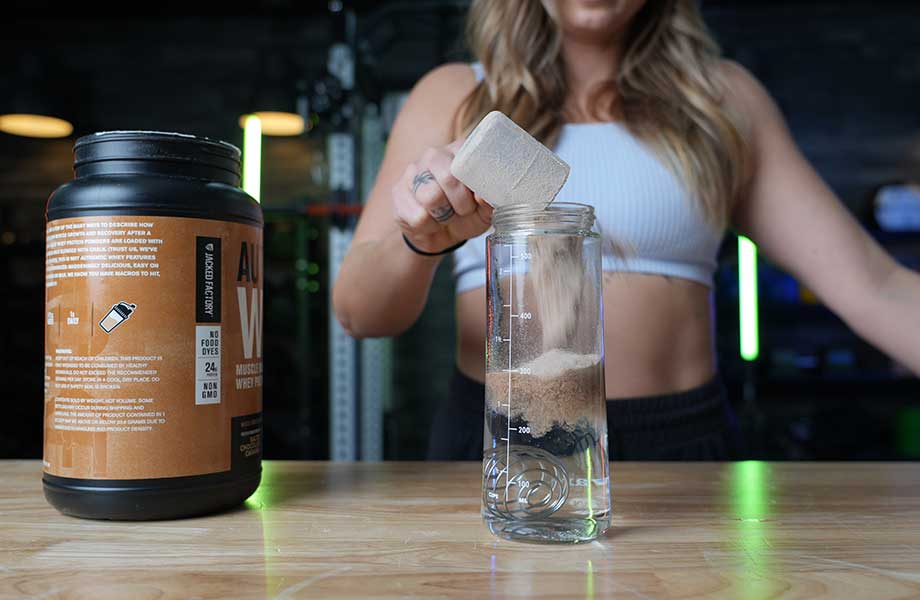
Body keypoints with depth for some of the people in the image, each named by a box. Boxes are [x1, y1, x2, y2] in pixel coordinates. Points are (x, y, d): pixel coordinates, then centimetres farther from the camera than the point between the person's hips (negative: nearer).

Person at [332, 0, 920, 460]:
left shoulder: (721, 98, 9)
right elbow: (358, 312, -1)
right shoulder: (453, 96, 7)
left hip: (682, 439, 1)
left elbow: (873, 286, 5)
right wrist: (420, 240, -21)